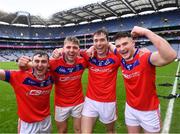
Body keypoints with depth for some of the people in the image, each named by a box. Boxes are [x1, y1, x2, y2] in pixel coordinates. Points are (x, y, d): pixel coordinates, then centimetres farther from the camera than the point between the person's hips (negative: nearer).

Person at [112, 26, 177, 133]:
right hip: (130, 108, 5)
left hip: (149, 110, -4)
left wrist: (147, 32, -43)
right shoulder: (121, 58, -8)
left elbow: (171, 56, -47)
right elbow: (108, 46, 11)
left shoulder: (146, 58, -26)